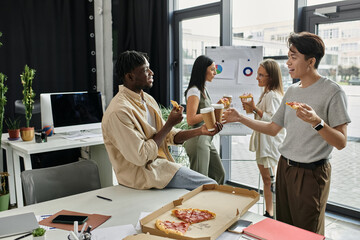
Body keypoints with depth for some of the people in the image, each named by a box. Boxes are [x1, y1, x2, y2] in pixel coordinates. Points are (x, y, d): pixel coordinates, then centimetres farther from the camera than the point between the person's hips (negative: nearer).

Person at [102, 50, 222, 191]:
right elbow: (141, 156, -23)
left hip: (158, 163, 9)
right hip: (140, 172, -9)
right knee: (210, 186, -12)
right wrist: (170, 123, -19)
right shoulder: (119, 112, -22)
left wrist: (200, 131, -4)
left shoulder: (148, 99, 8)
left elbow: (169, 135, 11)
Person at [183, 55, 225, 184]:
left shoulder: (203, 90, 15)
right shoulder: (194, 91, -15)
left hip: (207, 139, 10)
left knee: (219, 174, 16)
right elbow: (191, 120, -21)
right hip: (198, 140, -10)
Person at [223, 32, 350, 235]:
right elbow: (273, 129, 13)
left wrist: (316, 121, -31)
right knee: (284, 228, 17)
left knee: (307, 232, 8)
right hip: (285, 167, 6)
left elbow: (341, 143, -15)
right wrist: (240, 118, 5)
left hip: (311, 173, -6)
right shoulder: (292, 91, 8)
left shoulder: (333, 92, -12)